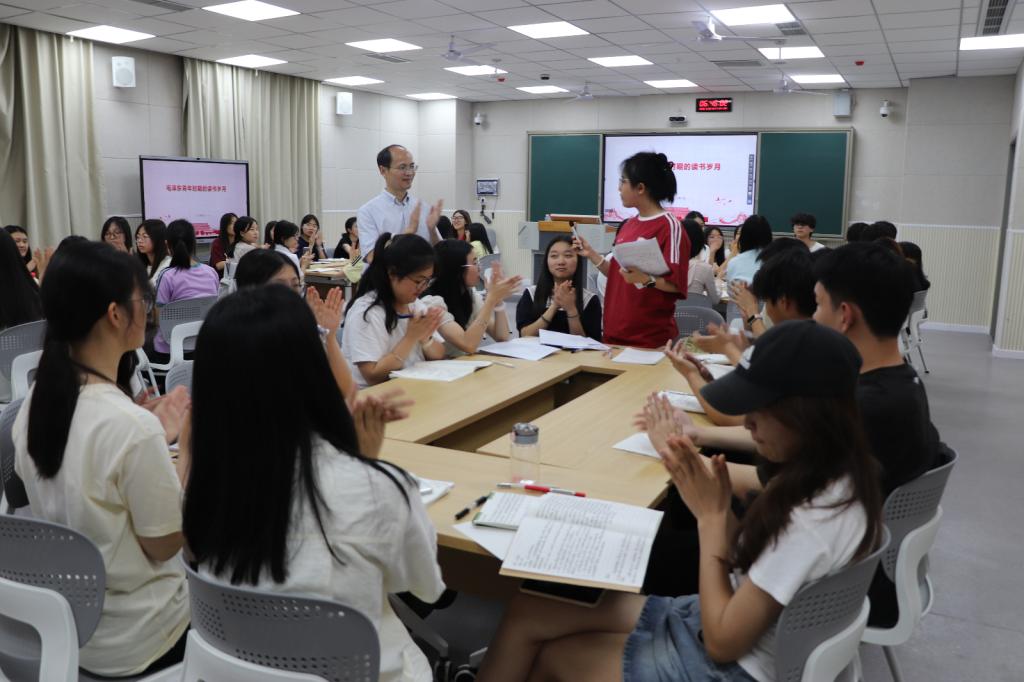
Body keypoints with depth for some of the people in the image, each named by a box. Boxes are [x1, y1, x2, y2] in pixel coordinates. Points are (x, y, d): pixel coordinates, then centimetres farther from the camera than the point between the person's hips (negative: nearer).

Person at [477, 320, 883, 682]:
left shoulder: (816, 518, -31)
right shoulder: (832, 478, -3)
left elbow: (723, 641, -24)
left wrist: (711, 515, -18)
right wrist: (720, 507, -11)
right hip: (717, 622, 8)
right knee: (527, 614, 4)